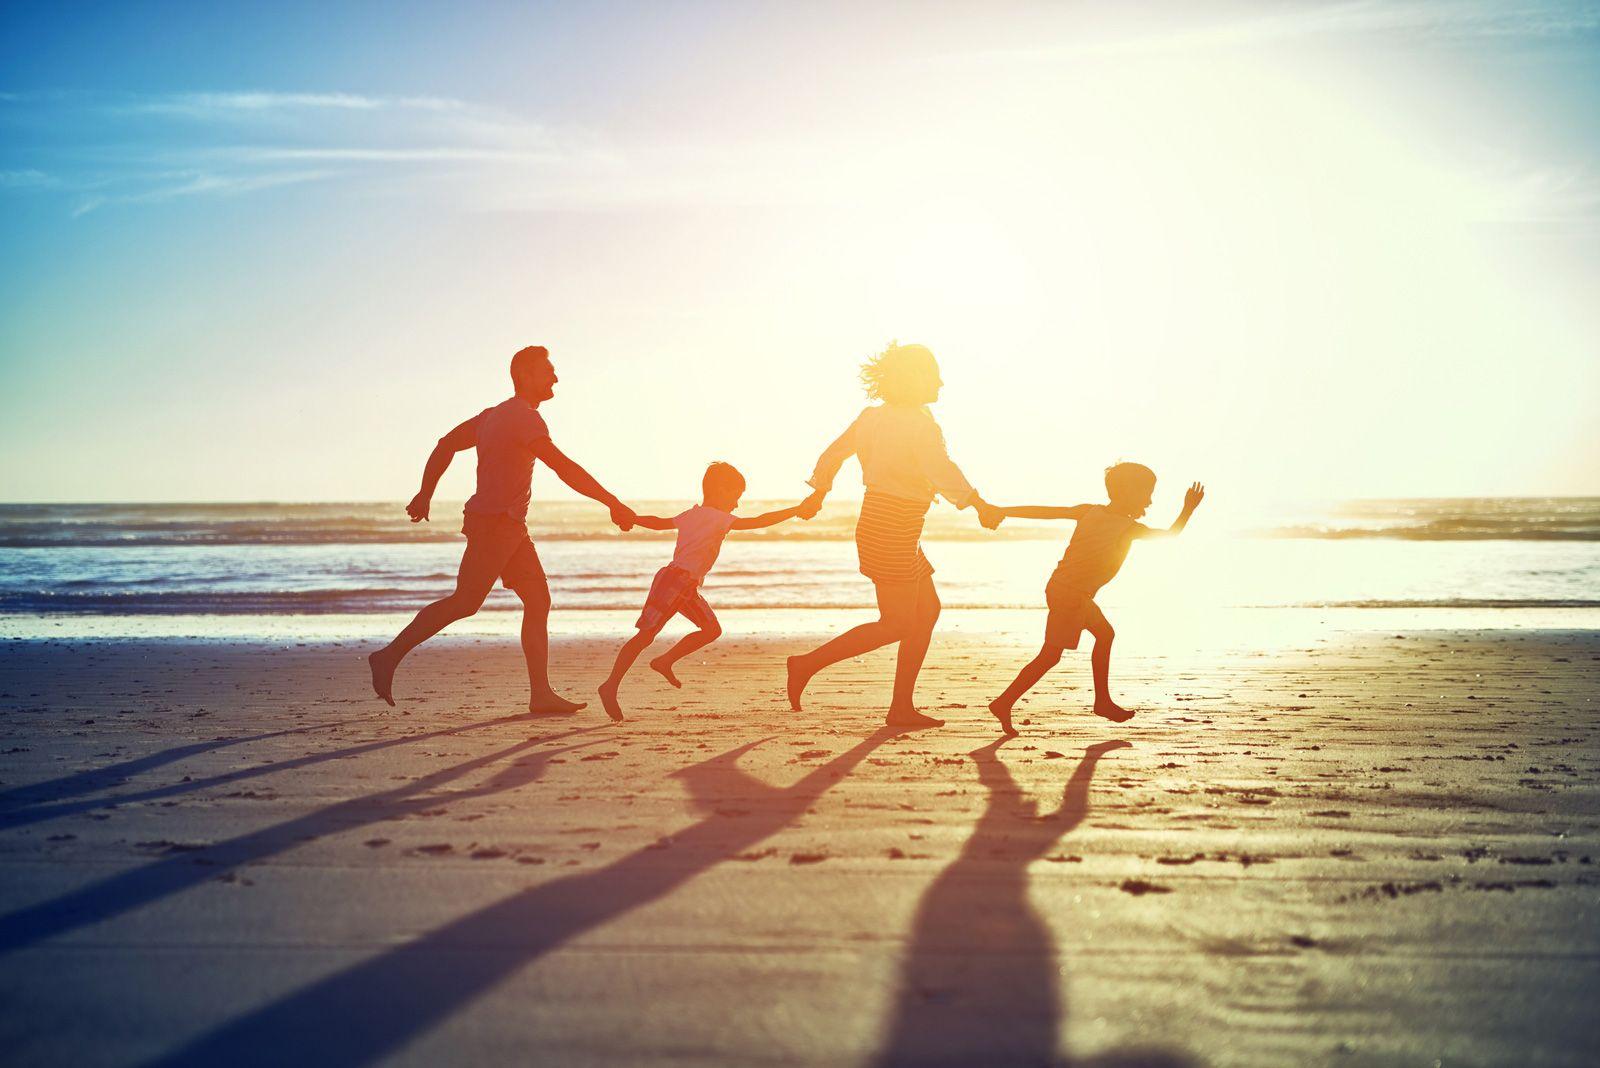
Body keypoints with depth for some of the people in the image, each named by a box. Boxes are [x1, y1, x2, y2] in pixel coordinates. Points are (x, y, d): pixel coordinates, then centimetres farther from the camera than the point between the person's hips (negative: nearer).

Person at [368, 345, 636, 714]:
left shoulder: (494, 415, 17)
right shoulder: (524, 417, -14)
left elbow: (446, 445, 22)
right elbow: (564, 467, -24)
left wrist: (425, 495, 22)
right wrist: (613, 504, -24)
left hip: (510, 528, 10)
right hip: (494, 523, -10)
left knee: (538, 601, 4)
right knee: (465, 602, -7)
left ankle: (541, 694, 1)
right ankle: (390, 656, 3)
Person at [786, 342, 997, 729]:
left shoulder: (874, 415, 9)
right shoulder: (920, 425, -15)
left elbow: (834, 453, 18)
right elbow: (942, 473, -27)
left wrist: (818, 493, 31)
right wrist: (980, 504, -17)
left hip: (877, 525, 9)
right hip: (892, 533, -9)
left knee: (928, 610, 13)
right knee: (896, 625, -3)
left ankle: (902, 707, 13)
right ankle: (808, 664, -2)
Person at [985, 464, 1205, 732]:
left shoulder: (1090, 511, 2)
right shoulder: (1129, 528, -13)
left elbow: (1047, 512, -2)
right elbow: (1170, 535, 1)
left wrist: (1005, 511, -1)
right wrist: (1189, 509, 14)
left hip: (1059, 586, 9)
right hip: (1071, 596, -9)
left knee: (1105, 634, 21)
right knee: (1050, 657, -1)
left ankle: (1103, 701, 27)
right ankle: (1004, 703, -2)